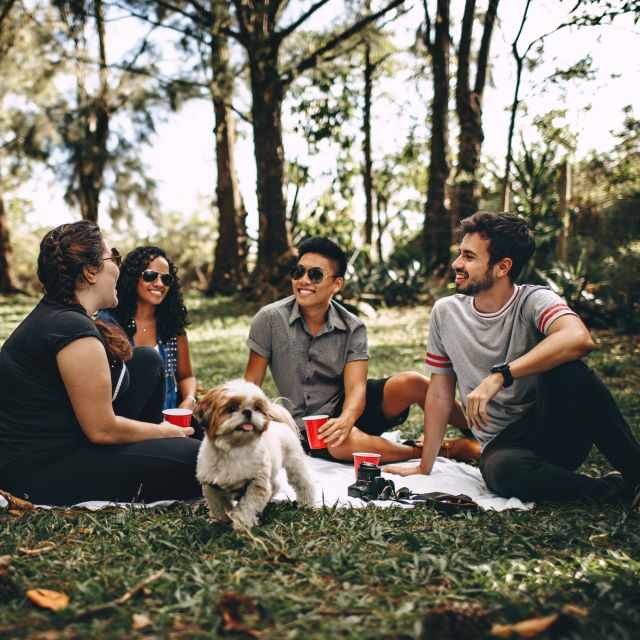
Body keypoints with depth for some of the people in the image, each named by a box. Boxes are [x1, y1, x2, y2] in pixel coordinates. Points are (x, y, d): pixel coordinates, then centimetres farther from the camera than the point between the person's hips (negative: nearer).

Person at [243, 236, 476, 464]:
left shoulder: (353, 328, -6)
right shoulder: (270, 319, -9)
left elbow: (356, 388, -16)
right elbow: (252, 383, -4)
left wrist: (345, 419, -38)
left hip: (348, 408, 2)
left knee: (410, 382, -25)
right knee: (346, 443, -37)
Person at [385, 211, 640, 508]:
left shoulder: (534, 301, -9)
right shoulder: (445, 312, 3)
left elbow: (579, 339, -33)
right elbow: (440, 393, 10)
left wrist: (499, 376, -36)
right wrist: (424, 466, 10)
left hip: (557, 430, -2)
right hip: (502, 445, 2)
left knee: (565, 368, -33)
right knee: (504, 470, -36)